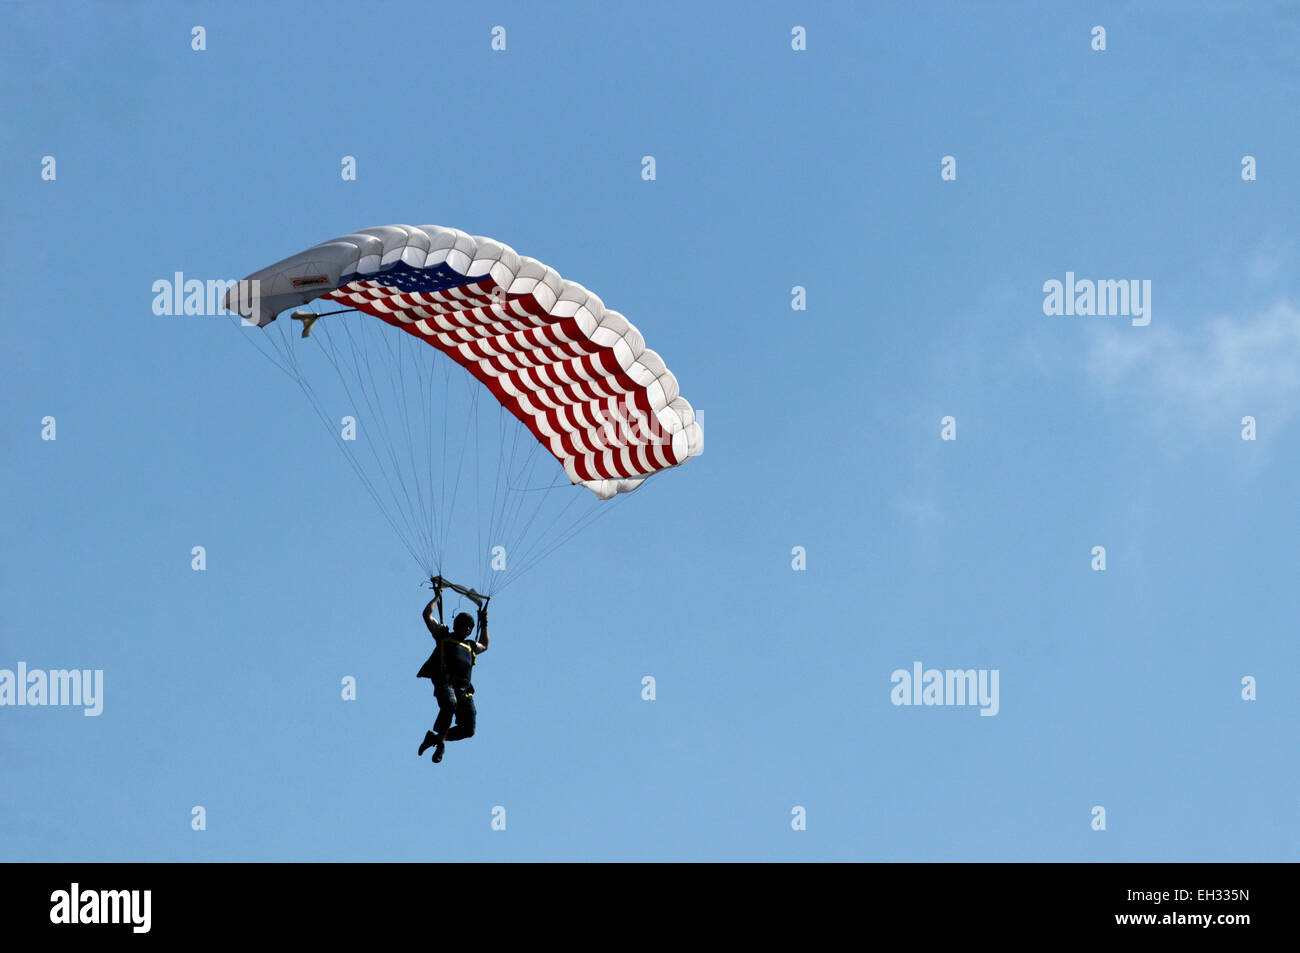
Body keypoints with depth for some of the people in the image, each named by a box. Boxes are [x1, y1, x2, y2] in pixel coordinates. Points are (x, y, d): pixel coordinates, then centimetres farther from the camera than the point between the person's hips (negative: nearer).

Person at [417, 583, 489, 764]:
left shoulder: (470, 646, 31)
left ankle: (434, 737, 11)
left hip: (464, 689, 5)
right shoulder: (443, 636, 17)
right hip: (445, 682, -5)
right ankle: (440, 742, -23)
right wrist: (437, 597, 23)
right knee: (450, 704, -38)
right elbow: (428, 615, 16)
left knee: (468, 730, -8)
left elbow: (484, 646, 53)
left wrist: (484, 624, 46)